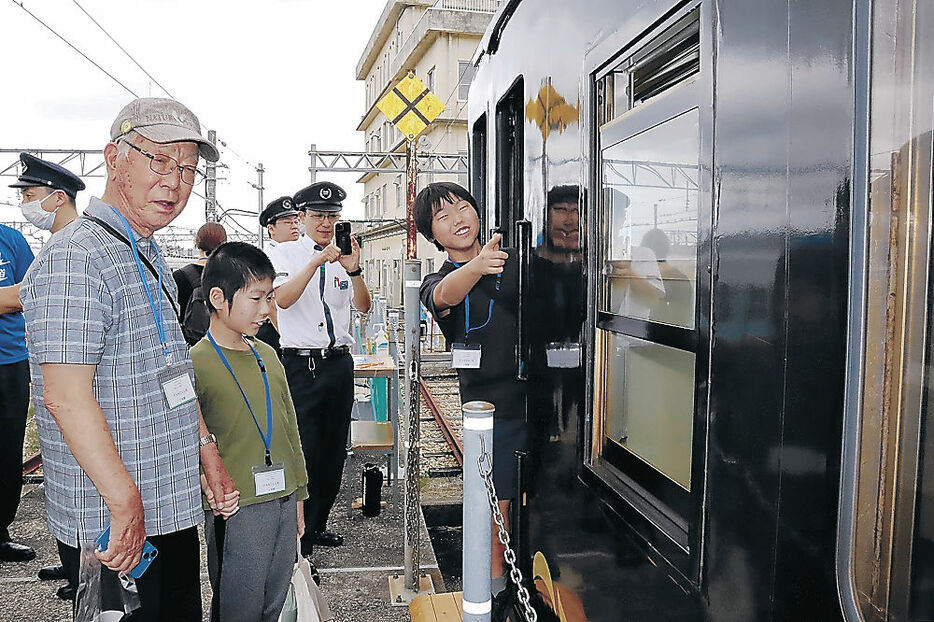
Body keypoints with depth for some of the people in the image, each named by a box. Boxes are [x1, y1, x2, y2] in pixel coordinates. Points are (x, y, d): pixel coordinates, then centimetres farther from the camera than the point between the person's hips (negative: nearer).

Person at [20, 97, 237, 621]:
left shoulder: (149, 258, 12)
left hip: (175, 512, 9)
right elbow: (66, 396, -25)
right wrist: (127, 506, -24)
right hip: (114, 525, -9)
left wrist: (209, 455, 15)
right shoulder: (76, 257, -18)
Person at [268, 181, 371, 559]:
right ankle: (299, 545, 5)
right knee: (304, 452, -7)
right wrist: (317, 262, -28)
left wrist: (354, 271, -22)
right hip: (300, 365, -5)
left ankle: (317, 525, 32)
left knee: (334, 449, 14)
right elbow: (283, 299, -19)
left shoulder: (343, 256, 9)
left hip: (339, 362, 5)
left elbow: (363, 307, -4)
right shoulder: (285, 254, 0)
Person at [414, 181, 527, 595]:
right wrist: (476, 267, -47)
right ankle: (496, 575, 28)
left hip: (538, 393, 2)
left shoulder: (514, 262, 7)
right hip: (490, 405, -2)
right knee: (498, 498, 4)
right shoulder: (436, 284, -1)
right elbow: (445, 294, -26)